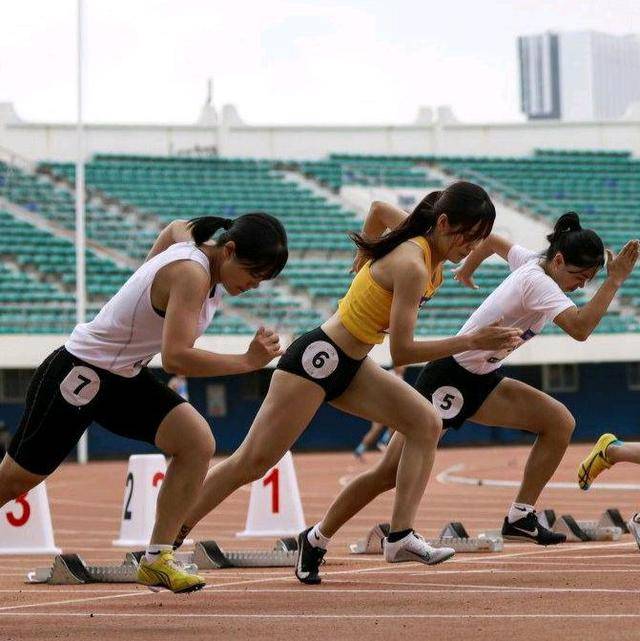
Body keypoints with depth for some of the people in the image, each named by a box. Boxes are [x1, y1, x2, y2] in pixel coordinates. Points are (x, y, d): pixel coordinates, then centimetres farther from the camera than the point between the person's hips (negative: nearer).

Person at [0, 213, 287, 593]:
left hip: (127, 376, 9)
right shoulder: (190, 274, -28)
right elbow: (176, 358, -36)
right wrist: (248, 362, -35)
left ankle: (157, 560, -5)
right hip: (79, 373, -9)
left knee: (198, 444, -10)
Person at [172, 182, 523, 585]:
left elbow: (379, 207, 22)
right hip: (317, 359, -9)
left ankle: (401, 536, -8)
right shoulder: (413, 267, -25)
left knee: (426, 423, -5)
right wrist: (472, 342, -27)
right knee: (252, 463, -6)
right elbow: (402, 352, -25)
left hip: (349, 366, 9)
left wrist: (369, 265, 31)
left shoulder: (426, 251, 1)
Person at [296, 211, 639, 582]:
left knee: (560, 422, -6)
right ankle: (316, 541, 1)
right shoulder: (538, 282, -24)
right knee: (393, 472, -10)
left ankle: (521, 517, -2)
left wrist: (466, 270, 39)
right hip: (451, 377, -9)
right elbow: (580, 328, -41)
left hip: (481, 382, 9)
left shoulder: (532, 262, 2)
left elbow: (492, 241, 22)